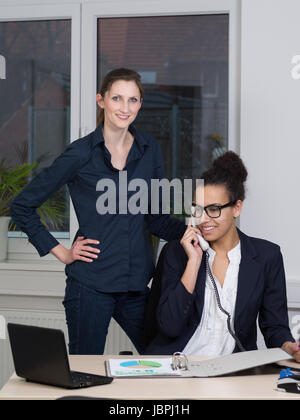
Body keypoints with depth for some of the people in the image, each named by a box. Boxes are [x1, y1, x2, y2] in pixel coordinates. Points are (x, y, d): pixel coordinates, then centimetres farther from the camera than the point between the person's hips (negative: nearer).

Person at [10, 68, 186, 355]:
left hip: (137, 282, 4)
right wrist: (61, 252, -4)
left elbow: (156, 219, 13)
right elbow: (22, 206, 0)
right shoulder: (81, 153, -5)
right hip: (90, 284, -4)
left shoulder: (150, 150, 7)